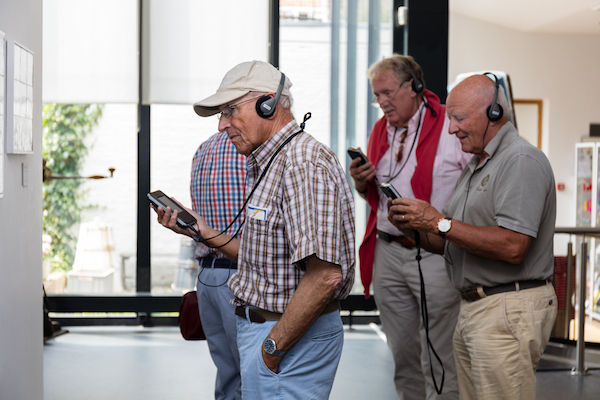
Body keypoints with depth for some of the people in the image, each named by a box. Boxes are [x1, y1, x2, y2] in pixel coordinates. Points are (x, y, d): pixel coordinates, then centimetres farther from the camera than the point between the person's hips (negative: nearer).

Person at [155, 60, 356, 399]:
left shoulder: (303, 164, -20)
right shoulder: (269, 164, 15)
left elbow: (324, 276, -28)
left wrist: (273, 346, -21)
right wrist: (203, 232, 10)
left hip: (293, 336, -10)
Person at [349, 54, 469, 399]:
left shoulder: (450, 126, -7)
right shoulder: (380, 131, 15)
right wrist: (362, 183, 2)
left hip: (435, 254, -6)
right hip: (387, 251, 7)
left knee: (439, 362, -3)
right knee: (402, 354, 14)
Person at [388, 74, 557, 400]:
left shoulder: (522, 161, -12)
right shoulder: (477, 165, 20)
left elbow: (512, 247, -23)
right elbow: (454, 245, 20)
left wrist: (439, 222, -18)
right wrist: (414, 227, 1)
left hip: (508, 311, -9)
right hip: (472, 308, 9)